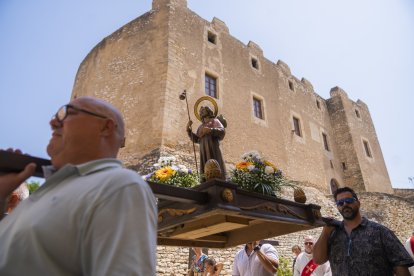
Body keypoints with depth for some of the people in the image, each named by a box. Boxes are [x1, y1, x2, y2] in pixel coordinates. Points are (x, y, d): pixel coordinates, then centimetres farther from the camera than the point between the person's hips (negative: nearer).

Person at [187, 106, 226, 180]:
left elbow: (222, 131, -9)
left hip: (213, 149, -6)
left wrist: (210, 130, -24)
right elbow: (196, 139, 21)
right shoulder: (201, 126, 26)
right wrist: (188, 129, 12)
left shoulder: (214, 121, 9)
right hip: (204, 150, 6)